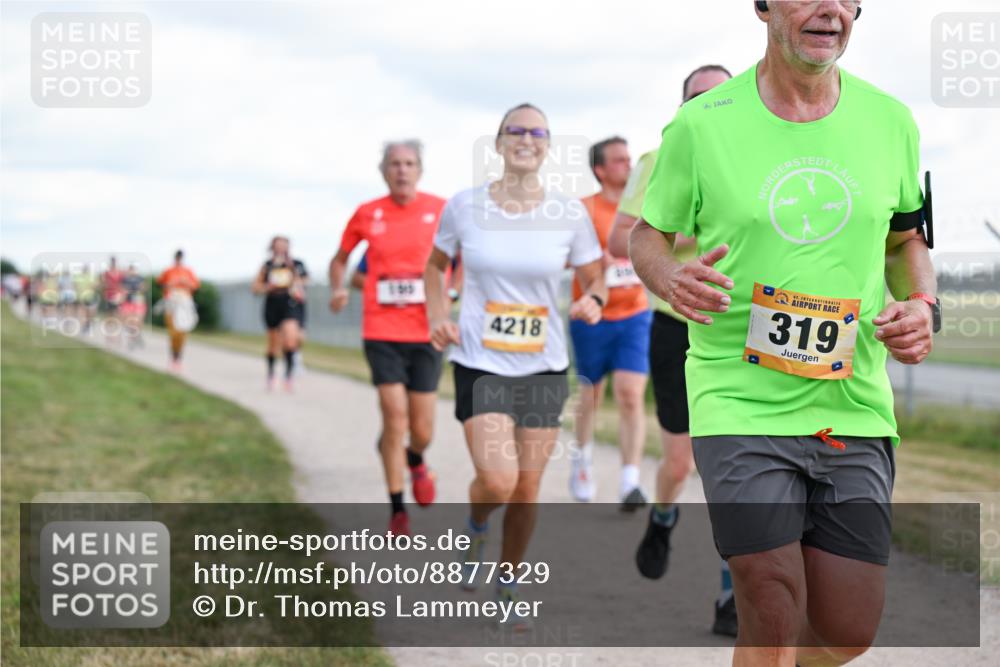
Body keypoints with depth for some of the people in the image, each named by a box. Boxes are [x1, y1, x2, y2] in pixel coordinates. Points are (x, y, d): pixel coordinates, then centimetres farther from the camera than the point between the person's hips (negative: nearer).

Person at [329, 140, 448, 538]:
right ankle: (397, 511, 5)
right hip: (382, 333, 0)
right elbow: (340, 258, 16)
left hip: (426, 333, 0)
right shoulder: (367, 214, 1)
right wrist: (337, 290, -1)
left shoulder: (441, 210, -2)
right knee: (395, 417, -9)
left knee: (422, 430, 4)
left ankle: (415, 460, 43)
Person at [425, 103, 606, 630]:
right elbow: (436, 266, 13)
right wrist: (438, 318, -3)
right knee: (497, 482, -16)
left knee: (526, 489, 6)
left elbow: (595, 279, 8)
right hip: (480, 364, -2)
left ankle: (508, 586, 30)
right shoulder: (464, 207, -3)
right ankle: (474, 531, 20)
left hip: (544, 366, 2)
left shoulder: (570, 215, -2)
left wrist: (593, 301, -15)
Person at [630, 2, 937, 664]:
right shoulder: (701, 125, -4)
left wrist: (923, 305, 0)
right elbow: (647, 236, 8)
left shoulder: (891, 121, 6)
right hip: (740, 404, -3)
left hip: (855, 406, 4)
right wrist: (673, 278, -15)